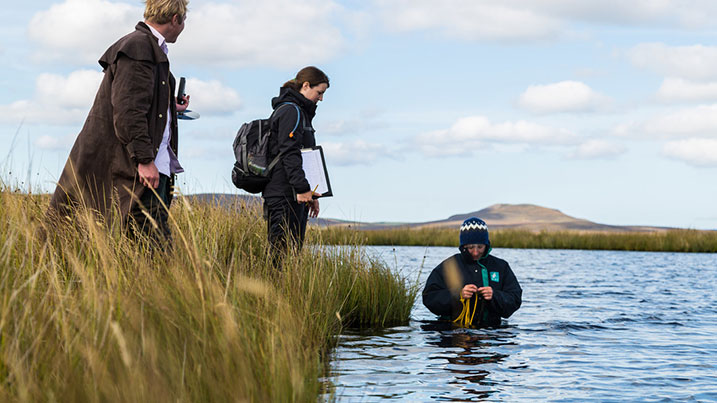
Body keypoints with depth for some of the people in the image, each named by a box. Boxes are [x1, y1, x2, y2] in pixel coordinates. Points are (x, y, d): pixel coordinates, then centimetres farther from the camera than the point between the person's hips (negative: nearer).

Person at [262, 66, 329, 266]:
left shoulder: (301, 112, 23)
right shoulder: (292, 111, -9)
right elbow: (289, 153, -19)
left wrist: (310, 194, 22)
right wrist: (303, 189, -23)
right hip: (285, 194, -10)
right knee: (282, 251, -13)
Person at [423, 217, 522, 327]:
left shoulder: (501, 267, 13)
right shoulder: (447, 266, 7)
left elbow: (515, 300, 10)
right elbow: (429, 298, 1)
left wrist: (494, 296, -10)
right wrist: (458, 294, -12)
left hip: (489, 330, 2)